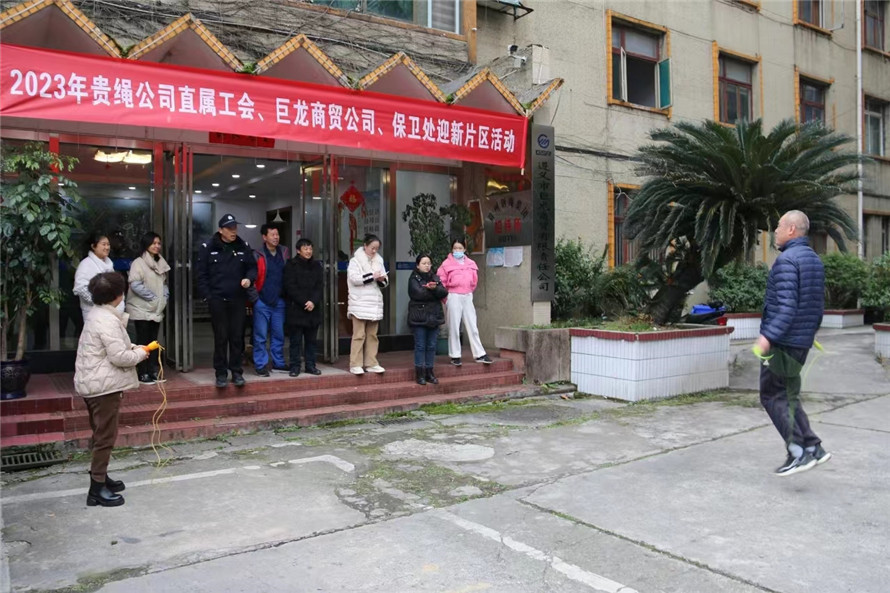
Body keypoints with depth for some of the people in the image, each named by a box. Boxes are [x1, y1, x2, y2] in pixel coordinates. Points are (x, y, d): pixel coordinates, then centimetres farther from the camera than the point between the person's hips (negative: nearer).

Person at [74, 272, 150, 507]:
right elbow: (119, 357, -24)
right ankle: (97, 489, 4)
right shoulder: (108, 321, -22)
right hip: (104, 385, -10)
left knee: (101, 433, 20)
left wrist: (132, 347, 8)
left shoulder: (96, 314, 10)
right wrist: (140, 354, -8)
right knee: (106, 436, -2)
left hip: (92, 383, 10)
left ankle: (100, 477, 32)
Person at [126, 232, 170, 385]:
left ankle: (153, 372, 16)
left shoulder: (160, 263, 13)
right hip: (142, 309, -6)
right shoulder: (138, 263, -9)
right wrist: (153, 298, -16)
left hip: (156, 310, 7)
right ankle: (143, 374, 4)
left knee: (154, 341, 10)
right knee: (143, 342, -2)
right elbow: (135, 285, -18)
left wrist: (164, 297, -1)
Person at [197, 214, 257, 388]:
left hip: (238, 300, 2)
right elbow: (202, 274, -1)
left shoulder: (243, 246, 6)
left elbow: (252, 267, 11)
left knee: (237, 337, 6)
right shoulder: (208, 248, -1)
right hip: (218, 300, -2)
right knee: (220, 337, 2)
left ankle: (236, 371, 16)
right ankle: (221, 373, 13)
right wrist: (207, 296, -7)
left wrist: (249, 278, -11)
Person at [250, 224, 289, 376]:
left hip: (279, 301, 4)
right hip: (262, 302, -4)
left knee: (279, 334, 11)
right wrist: (254, 297, -9)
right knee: (260, 335, -1)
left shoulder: (284, 253, 9)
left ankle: (278, 362, 23)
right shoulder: (257, 255, -6)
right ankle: (261, 365, 7)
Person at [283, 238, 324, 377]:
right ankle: (295, 366, 6)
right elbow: (290, 287, -8)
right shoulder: (291, 266, -1)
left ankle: (310, 365, 16)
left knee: (311, 340, 9)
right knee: (295, 340, 0)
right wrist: (304, 302, -14)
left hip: (313, 308, 4)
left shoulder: (316, 266, 12)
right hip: (295, 309, -4)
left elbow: (320, 286, 5)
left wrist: (313, 302, -12)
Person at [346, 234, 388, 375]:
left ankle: (371, 363, 13)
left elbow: (385, 283, 15)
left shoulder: (379, 261, 15)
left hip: (375, 303, 6)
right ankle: (355, 365, -2)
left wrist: (382, 279, -7)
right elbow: (354, 278, -15)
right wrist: (372, 276, -16)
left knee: (372, 335, 7)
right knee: (359, 335, -6)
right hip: (360, 303, -5)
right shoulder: (355, 260, -1)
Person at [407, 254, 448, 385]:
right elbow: (418, 293, -18)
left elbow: (444, 293, -1)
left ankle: (429, 372, 16)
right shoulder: (414, 279, 0)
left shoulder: (435, 278, 14)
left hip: (434, 316, 5)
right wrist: (434, 292, -12)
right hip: (419, 317, -4)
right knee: (420, 346, -1)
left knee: (431, 346, 8)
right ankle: (420, 373, 5)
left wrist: (434, 288, -19)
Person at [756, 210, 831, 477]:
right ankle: (812, 447, 13)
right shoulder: (815, 260, 14)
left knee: (773, 397, -1)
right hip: (802, 341, 9)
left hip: (782, 341, -9)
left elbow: (786, 305, -25)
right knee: (788, 396, 16)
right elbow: (818, 304, 18)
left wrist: (769, 335, -29)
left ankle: (799, 451, -2)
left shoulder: (787, 260, -16)